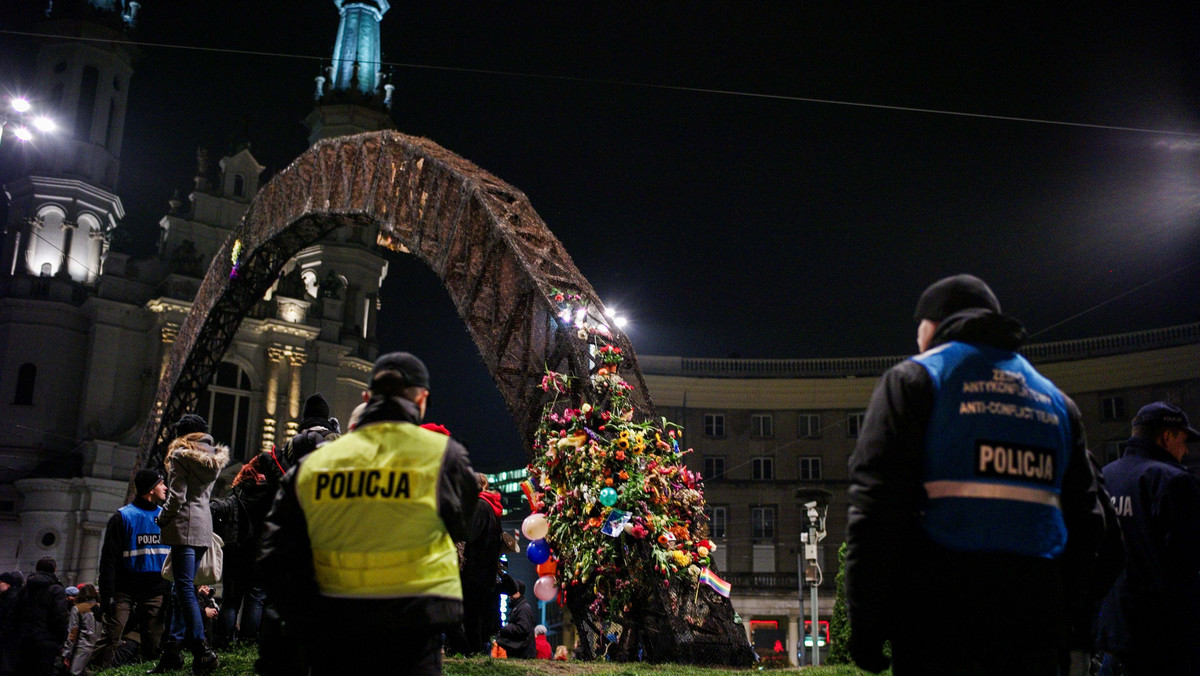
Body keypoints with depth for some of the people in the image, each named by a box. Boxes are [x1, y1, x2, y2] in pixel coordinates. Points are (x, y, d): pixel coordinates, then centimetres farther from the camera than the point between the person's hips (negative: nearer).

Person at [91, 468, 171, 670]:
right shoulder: (123, 517, -2)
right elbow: (108, 558, -5)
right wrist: (107, 594, -11)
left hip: (156, 592, 4)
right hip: (125, 591, -3)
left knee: (153, 644, 3)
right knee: (110, 637, -10)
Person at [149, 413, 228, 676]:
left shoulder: (181, 454, -7)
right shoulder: (213, 457, 15)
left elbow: (177, 497, -12)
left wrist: (162, 519, 3)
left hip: (185, 526, -8)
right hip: (205, 527, 8)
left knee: (185, 588, -9)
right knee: (182, 588, 13)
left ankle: (202, 651, -15)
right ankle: (172, 650, 16)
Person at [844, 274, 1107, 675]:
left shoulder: (914, 379, 2)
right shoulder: (1055, 400, 19)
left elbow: (875, 508, -9)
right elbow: (1083, 522, 17)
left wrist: (865, 625, -7)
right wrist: (1064, 624, 21)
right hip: (1037, 623, 5)